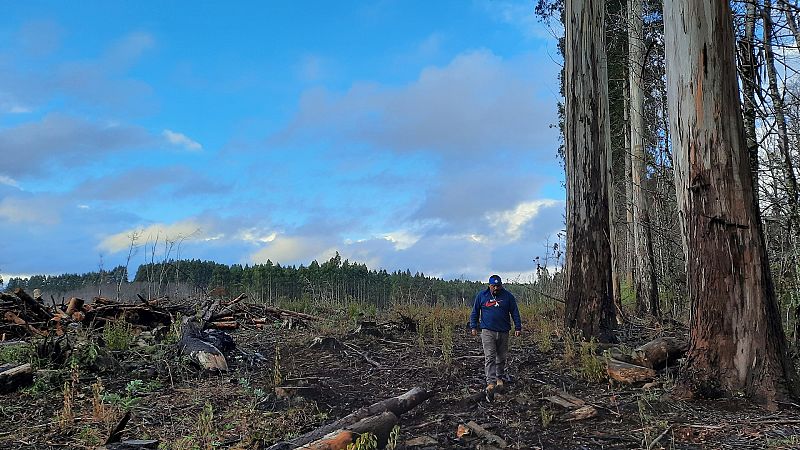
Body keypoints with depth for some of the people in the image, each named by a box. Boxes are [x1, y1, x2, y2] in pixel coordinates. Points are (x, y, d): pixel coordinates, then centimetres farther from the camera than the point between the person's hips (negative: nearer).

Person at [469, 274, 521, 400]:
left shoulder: (508, 296, 4)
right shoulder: (481, 295, 4)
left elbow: (515, 313, 8)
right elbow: (475, 312, 11)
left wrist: (518, 327, 3)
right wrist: (473, 327, 7)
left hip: (503, 332, 2)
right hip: (487, 332, -2)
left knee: (502, 357, 13)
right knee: (489, 357, -12)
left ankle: (500, 377, 33)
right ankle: (491, 383, -19)